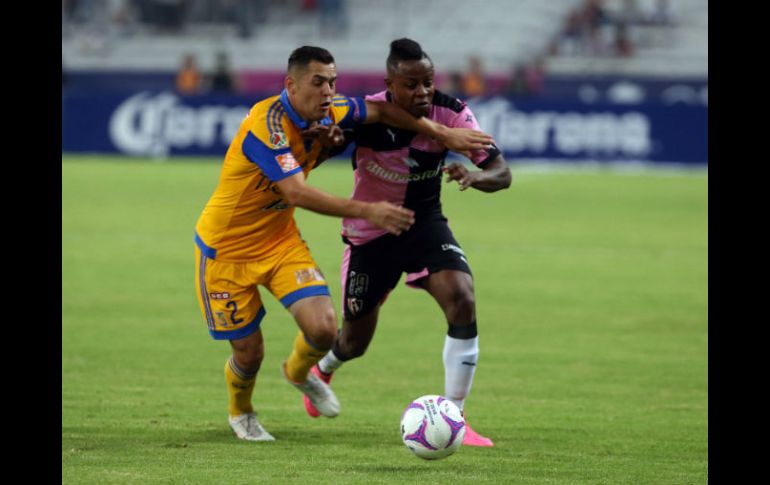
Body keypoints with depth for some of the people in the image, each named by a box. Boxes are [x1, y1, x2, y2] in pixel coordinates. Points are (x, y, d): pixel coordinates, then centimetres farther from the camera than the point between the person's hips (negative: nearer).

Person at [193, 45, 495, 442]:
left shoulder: (326, 112, -8)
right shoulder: (267, 125, -30)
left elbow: (380, 111, 9)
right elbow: (296, 193, -39)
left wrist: (444, 134, 3)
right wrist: (366, 211, -43)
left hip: (280, 241, 6)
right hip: (227, 248, -6)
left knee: (323, 328, -12)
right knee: (249, 352, 1)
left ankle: (298, 373, 24)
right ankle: (240, 412, 36)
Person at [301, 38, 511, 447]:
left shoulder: (451, 114, -20)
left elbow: (501, 173, -19)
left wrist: (476, 175, -43)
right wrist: (327, 139, -37)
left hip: (424, 222, 1)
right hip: (369, 232, -1)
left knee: (462, 301, -26)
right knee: (355, 343, 11)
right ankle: (323, 368, 53)